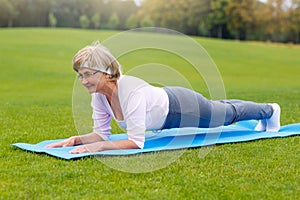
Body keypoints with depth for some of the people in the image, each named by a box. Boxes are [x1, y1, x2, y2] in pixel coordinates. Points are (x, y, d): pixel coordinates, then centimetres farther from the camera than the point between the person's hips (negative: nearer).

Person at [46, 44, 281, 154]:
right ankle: (264, 118, 64)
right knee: (224, 111, 33)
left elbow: (137, 142, -44)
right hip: (165, 106, 7)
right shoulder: (99, 94, -20)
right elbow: (101, 133, -12)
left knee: (229, 113, 24)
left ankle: (270, 111, 57)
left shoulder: (131, 91, -43)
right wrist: (75, 139, -27)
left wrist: (99, 147, -50)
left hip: (183, 109, -7)